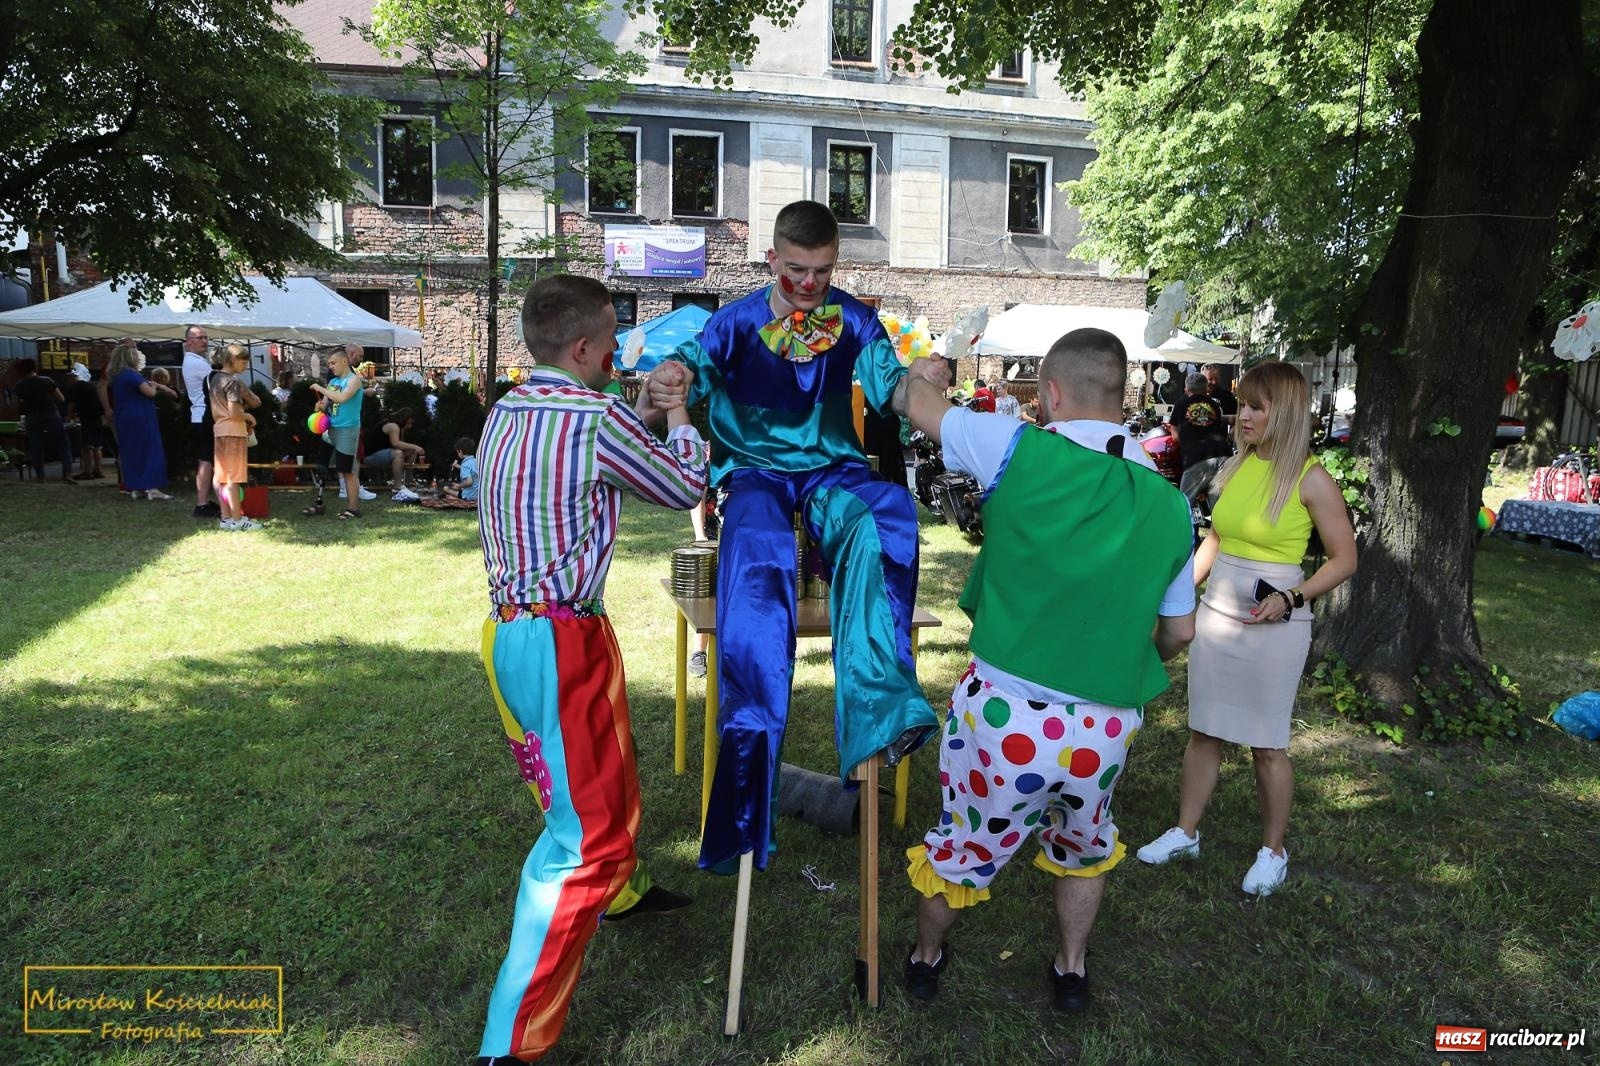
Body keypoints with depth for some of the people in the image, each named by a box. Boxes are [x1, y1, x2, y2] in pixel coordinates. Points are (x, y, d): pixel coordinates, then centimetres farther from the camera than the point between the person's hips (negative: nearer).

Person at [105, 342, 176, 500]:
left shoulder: (115, 376, 14)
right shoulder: (131, 374, -14)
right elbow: (150, 392, -22)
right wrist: (153, 386, 3)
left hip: (123, 420, 9)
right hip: (139, 418, -9)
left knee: (130, 452, 9)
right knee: (149, 450, -6)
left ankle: (135, 488, 10)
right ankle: (152, 488, -11)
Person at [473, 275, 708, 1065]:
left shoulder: (505, 413, 8)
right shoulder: (596, 418, -16)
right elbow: (685, 489, -1)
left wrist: (644, 408, 17)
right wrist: (678, 415, 14)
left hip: (512, 630, 9)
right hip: (563, 639, -9)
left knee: (602, 780, 28)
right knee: (583, 828, -2)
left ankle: (619, 890, 53)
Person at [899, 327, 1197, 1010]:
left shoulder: (1021, 451, -12)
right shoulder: (1169, 504, 0)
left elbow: (921, 406, 4)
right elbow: (1179, 632, 11)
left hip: (1004, 713, -3)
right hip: (1106, 729, 3)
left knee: (961, 845, 22)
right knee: (1085, 847, 32)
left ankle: (926, 959, 46)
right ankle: (1071, 971, 49)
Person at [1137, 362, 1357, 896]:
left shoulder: (1311, 479, -10)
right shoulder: (1235, 467, 6)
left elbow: (1344, 558, -5)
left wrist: (1291, 599, -18)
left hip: (1272, 625, -5)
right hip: (1215, 614, 5)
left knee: (1266, 744, 6)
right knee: (1203, 731, 13)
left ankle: (1273, 852, 25)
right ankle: (1185, 832, 27)